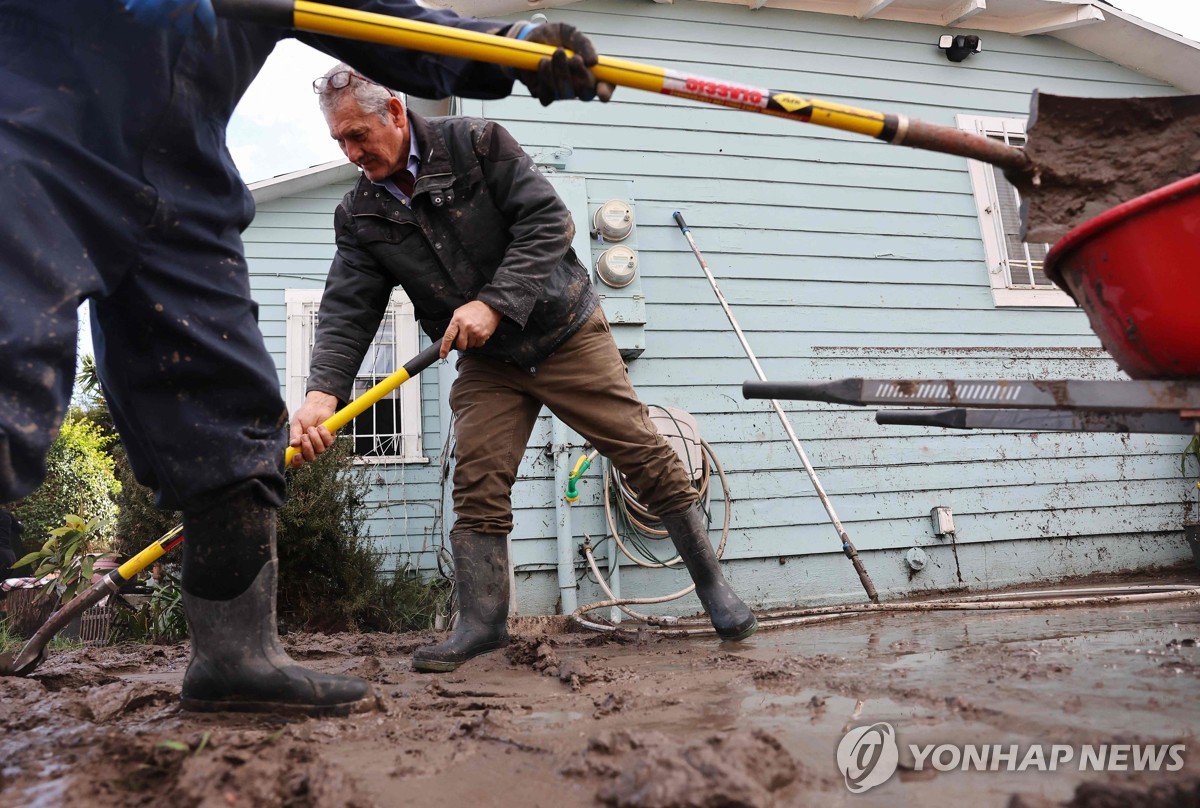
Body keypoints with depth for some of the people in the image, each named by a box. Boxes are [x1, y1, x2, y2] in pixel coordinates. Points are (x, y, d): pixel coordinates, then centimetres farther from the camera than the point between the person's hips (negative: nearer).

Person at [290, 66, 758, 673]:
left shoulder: (476, 142, -11)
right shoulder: (360, 216, 0)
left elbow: (548, 221, -17)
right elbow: (346, 311, -8)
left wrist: (494, 303, -28)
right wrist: (322, 391, -26)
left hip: (566, 333, -3)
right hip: (486, 364, 4)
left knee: (645, 454, -2)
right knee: (477, 485, -7)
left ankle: (712, 584, 13)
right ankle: (482, 623, 6)